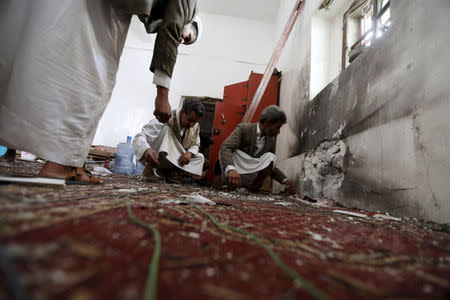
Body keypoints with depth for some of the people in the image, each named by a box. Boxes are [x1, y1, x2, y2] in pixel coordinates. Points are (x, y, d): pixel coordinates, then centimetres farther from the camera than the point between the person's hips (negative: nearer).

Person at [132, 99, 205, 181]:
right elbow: (138, 138, -33)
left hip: (174, 160, 7)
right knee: (166, 129, -29)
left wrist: (189, 153, -19)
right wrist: (146, 150, -57)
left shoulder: (195, 126, -7)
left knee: (200, 157, -9)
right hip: (155, 158, -6)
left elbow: (195, 145, 6)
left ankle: (167, 170, -17)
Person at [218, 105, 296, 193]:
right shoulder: (243, 128, -13)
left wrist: (284, 180, 0)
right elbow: (226, 147, -29)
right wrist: (230, 169, -48)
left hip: (249, 179, 5)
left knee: (270, 157, -19)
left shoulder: (271, 140, 4)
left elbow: (271, 166, 15)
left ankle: (252, 189, -15)